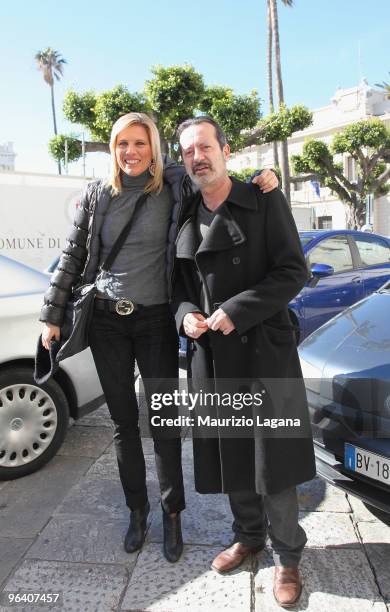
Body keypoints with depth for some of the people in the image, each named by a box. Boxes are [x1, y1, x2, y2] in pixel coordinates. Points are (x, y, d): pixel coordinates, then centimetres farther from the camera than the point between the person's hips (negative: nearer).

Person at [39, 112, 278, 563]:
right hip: (107, 320, 3)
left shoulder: (174, 187, -2)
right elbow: (73, 256, 9)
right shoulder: (97, 195, 6)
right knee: (123, 420, 11)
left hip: (156, 318, -2)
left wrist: (259, 181, -18)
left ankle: (171, 512, 26)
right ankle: (137, 509, 31)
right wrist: (52, 315, 7)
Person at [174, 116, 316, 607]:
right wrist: (185, 315, -5)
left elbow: (293, 272, -8)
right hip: (209, 354, 5)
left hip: (263, 350, -4)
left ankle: (286, 556, 26)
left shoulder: (264, 202, -3)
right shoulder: (185, 218, 11)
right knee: (229, 454, 14)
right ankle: (248, 536, 37)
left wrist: (236, 311, -17)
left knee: (272, 459, 3)